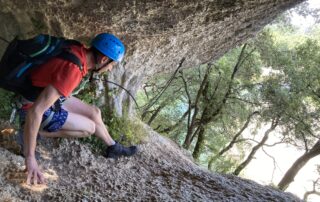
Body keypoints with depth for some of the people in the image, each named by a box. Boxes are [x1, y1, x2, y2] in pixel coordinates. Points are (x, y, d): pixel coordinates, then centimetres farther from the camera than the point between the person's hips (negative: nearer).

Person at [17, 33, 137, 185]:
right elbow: (35, 111, -39)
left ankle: (113, 148, 28)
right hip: (33, 106, -8)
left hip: (47, 95, 8)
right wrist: (30, 158, -34)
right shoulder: (73, 70, -36)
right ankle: (43, 132, 2)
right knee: (90, 127, -4)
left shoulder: (79, 51, -10)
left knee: (94, 112, 11)